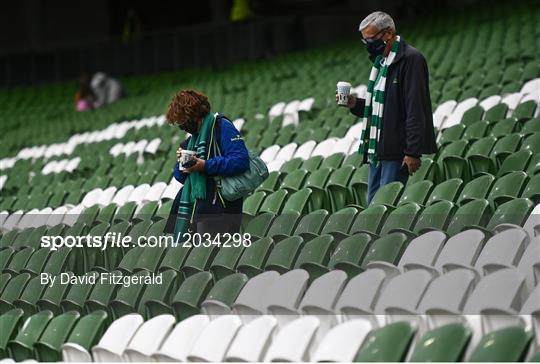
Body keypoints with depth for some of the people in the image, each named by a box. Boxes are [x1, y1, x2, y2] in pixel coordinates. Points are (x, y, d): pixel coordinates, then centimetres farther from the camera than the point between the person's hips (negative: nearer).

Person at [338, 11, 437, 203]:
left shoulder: (410, 59, -12)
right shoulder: (381, 61, 17)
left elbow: (415, 108, -17)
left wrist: (413, 152, -20)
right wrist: (356, 104, 7)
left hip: (397, 150, -9)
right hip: (378, 150, 9)